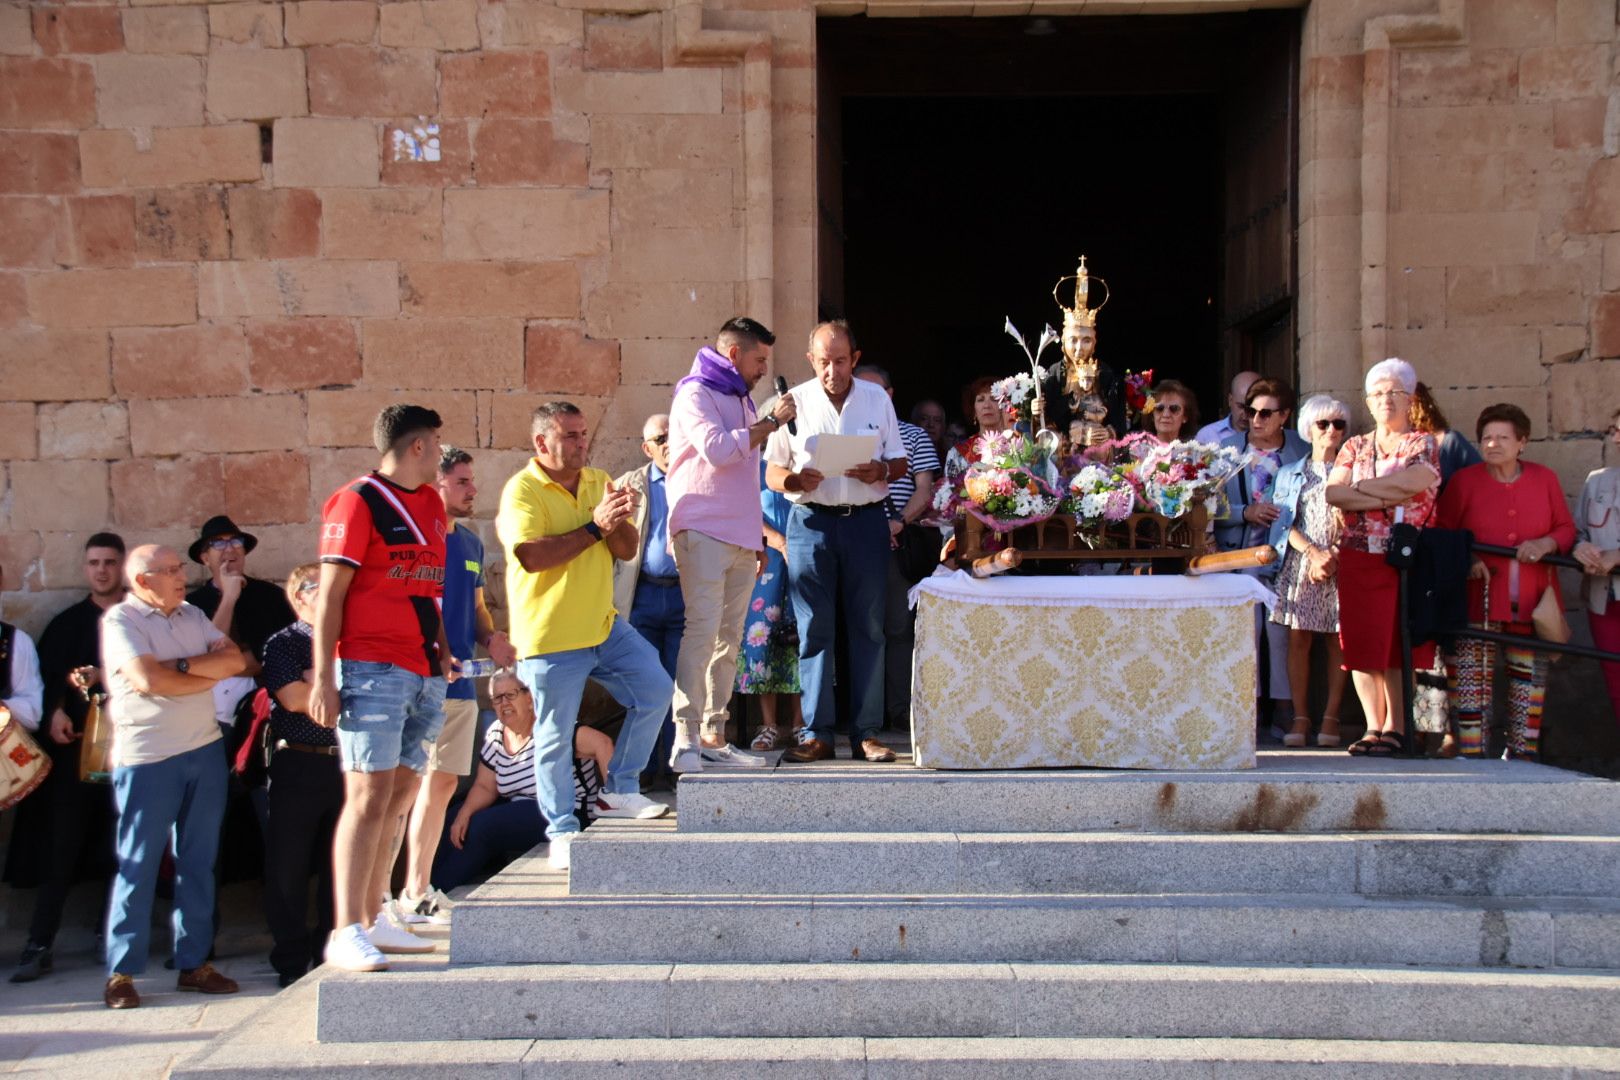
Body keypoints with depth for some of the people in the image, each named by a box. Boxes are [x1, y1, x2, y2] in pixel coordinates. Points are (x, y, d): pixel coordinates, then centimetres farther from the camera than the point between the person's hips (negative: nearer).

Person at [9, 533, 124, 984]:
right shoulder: (66, 623, 15)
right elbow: (46, 678, 8)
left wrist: (104, 676, -14)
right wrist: (55, 712, -10)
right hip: (77, 745, 2)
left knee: (124, 848, 3)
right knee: (61, 848, -1)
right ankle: (39, 945, 3)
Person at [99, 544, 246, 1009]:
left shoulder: (193, 617, 13)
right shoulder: (120, 620, -5)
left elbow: (235, 660, 1)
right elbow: (149, 680, -18)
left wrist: (181, 665, -12)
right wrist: (210, 674, -5)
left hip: (205, 750, 6)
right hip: (147, 758, -6)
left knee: (199, 861, 9)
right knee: (138, 865, -1)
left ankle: (194, 962, 17)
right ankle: (121, 972, 7)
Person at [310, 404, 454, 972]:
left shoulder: (432, 504, 17)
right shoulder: (358, 502, -6)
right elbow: (329, 594, -9)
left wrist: (443, 649, 12)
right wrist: (324, 679, -14)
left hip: (425, 672, 8)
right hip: (373, 669, -8)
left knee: (401, 796, 9)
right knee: (368, 796, -9)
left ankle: (373, 918, 18)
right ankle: (345, 931, -6)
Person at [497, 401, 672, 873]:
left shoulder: (599, 481, 10)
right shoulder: (522, 490, -11)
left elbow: (628, 550, 7)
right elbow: (530, 555, -26)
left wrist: (616, 523, -16)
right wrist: (594, 527, -22)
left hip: (605, 626, 7)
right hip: (550, 637, -7)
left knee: (655, 691, 4)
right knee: (555, 736, 0)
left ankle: (618, 790, 17)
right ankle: (561, 833, 13)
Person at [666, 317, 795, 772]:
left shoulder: (741, 400, 24)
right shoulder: (695, 393, -2)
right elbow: (716, 448, -19)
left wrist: (759, 537, 23)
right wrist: (771, 421, -11)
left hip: (740, 538, 8)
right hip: (703, 531, -8)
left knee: (728, 639, 5)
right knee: (703, 629, -17)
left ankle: (713, 737, 8)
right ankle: (685, 740, -18)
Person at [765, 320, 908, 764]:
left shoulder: (877, 399, 9)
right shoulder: (794, 401, 6)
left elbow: (900, 463, 11)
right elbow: (772, 473, 5)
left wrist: (880, 471, -12)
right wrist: (795, 481, -18)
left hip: (867, 522, 1)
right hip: (811, 522, -1)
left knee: (868, 628, 2)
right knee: (813, 630, -2)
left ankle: (866, 734, 7)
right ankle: (817, 734, 4)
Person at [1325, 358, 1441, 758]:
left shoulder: (1424, 444, 7)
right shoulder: (1355, 447, 15)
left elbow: (1415, 481, -14)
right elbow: (1333, 492, -1)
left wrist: (1360, 486, -4)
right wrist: (1386, 498, -11)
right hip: (1358, 559, 3)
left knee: (1400, 643, -5)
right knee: (1361, 645, -1)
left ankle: (1395, 726, 1)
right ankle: (1373, 726, 6)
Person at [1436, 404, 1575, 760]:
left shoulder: (1545, 479, 10)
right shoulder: (1464, 480, 3)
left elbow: (1566, 528, 12)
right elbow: (1441, 533, 3)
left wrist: (1546, 544, -8)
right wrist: (1465, 560, -12)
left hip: (1531, 601, 3)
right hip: (1480, 599, -2)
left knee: (1530, 678, 6)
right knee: (1472, 676, -8)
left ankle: (1523, 752, 17)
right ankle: (1471, 753, -3)